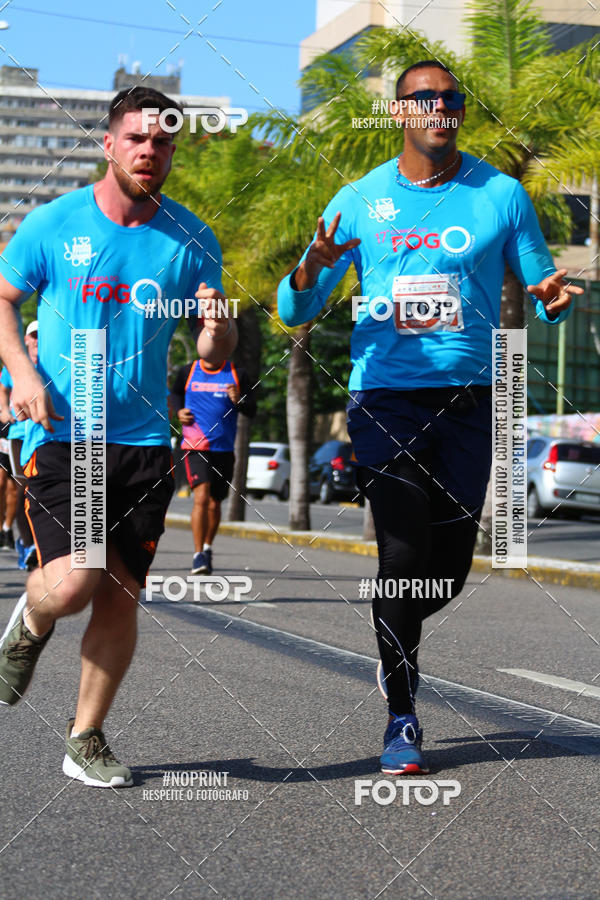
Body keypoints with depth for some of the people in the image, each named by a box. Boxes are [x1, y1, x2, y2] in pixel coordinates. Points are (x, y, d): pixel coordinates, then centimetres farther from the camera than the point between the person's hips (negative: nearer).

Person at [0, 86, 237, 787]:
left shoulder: (192, 241, 3)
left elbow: (215, 354, 8)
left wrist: (218, 328, -17)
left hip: (143, 441, 2)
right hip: (60, 434, -2)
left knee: (120, 595, 2)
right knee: (72, 583, -17)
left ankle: (86, 739, 18)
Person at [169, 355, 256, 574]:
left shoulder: (237, 375, 3)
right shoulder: (188, 372, 5)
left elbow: (252, 411, 4)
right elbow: (175, 393, 24)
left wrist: (238, 401, -16)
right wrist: (179, 411, 4)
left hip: (224, 449, 2)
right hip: (195, 447, -2)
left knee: (214, 503, 13)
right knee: (201, 497, -19)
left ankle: (207, 548, 36)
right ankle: (198, 555, -16)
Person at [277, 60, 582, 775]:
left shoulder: (501, 195, 5)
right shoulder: (360, 201, 6)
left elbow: (540, 292, 11)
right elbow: (295, 312, 8)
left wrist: (552, 300, -13)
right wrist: (311, 271, -15)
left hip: (468, 399, 1)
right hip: (384, 397, -1)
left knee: (450, 568, 3)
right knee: (404, 555, -10)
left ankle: (397, 645, 37)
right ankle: (401, 720, 3)